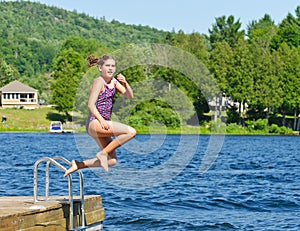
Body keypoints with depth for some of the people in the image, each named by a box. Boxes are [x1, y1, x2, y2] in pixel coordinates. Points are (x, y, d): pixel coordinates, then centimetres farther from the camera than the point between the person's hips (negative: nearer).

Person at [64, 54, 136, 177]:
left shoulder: (114, 81, 14)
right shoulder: (99, 81, -10)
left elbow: (130, 96, 12)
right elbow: (91, 105, -17)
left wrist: (125, 83, -6)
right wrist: (101, 120, -27)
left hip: (102, 123, 9)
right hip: (94, 122, -9)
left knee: (112, 161, 9)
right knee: (131, 132, -24)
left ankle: (78, 165, 15)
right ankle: (103, 153, -15)